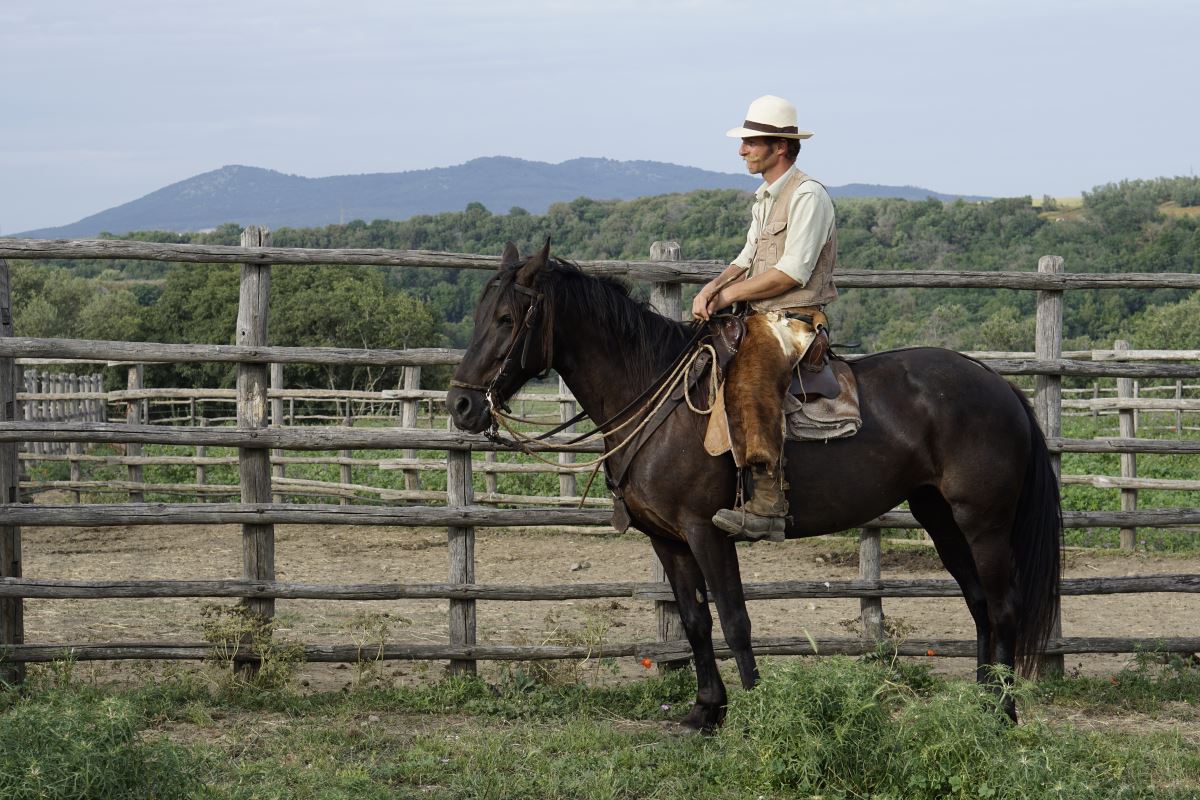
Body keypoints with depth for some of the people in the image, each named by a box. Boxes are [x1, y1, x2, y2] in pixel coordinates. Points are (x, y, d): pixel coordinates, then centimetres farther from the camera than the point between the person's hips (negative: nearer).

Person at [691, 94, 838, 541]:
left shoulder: (807, 196, -10)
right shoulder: (765, 199, 20)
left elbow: (793, 272, -17)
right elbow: (748, 259, 21)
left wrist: (729, 295, -11)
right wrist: (713, 288, 1)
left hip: (796, 324, -11)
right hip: (761, 320, 11)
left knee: (748, 379, -34)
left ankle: (766, 505, -41)